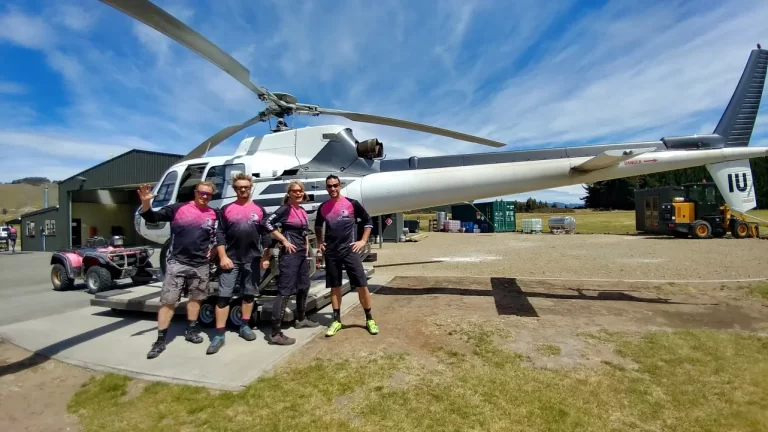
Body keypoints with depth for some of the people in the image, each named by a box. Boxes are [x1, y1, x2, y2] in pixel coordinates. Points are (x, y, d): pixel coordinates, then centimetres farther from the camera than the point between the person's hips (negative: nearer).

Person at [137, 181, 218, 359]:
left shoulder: (213, 215, 5)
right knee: (168, 301, -1)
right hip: (177, 263, -3)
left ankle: (191, 330, 32)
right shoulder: (178, 208, -4)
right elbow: (152, 218, -7)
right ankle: (160, 340, 9)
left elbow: (215, 237, 17)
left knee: (195, 298, 15)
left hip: (201, 265, 3)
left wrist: (211, 252, 5)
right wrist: (145, 202, -24)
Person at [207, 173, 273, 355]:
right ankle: (219, 335, 5)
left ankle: (245, 326, 26)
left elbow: (266, 235, 6)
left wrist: (266, 257, 1)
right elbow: (220, 234, 0)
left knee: (249, 294, 11)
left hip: (253, 259, 2)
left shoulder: (259, 210, 6)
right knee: (224, 296, -2)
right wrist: (223, 257, -9)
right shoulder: (226, 209, 3)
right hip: (231, 259, -1)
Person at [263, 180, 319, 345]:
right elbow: (269, 223, -21)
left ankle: (301, 319, 38)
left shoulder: (303, 211, 13)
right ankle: (275, 333, -7)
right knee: (285, 290, -10)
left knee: (303, 287, 20)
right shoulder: (285, 209, -11)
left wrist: (307, 244, 12)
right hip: (290, 254, -9)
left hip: (303, 253, 9)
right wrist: (284, 241, -19)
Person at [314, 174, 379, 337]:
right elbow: (318, 226, 23)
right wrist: (320, 242, 11)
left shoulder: (352, 203, -5)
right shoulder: (323, 208, 5)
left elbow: (368, 221, 4)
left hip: (350, 250, -3)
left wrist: (363, 241, -3)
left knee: (362, 285, -2)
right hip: (331, 253, 3)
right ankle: (337, 320, 23)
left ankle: (369, 319, 14)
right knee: (334, 287, 10)